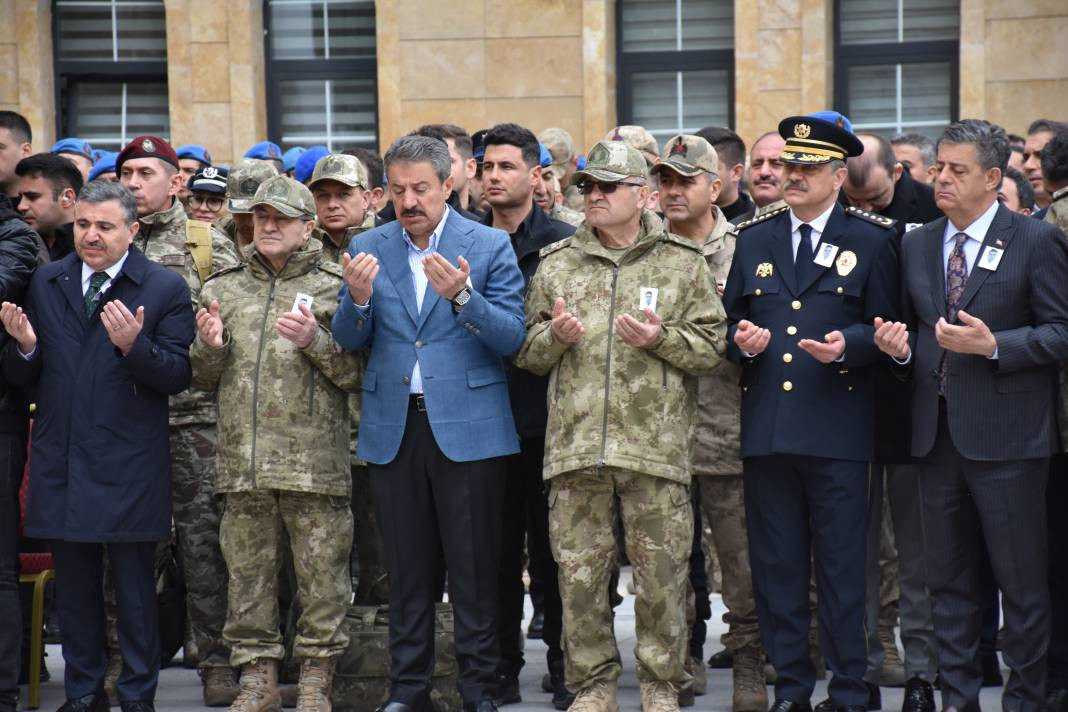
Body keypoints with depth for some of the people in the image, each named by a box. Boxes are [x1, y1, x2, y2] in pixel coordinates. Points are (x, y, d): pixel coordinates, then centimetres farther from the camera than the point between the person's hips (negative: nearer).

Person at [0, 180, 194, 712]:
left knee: (135, 588, 4)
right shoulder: (45, 284, 9)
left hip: (129, 468, -4)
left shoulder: (165, 289, -2)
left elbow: (177, 377, -9)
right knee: (73, 585, 11)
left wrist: (134, 345, -25)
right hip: (62, 464, 4)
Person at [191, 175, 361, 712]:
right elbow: (205, 379, 19)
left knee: (322, 575, -1)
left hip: (314, 460, -3)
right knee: (248, 572, 7)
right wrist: (209, 347, -2)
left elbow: (357, 373, -1)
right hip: (243, 461, 4)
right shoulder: (223, 289, 16)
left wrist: (315, 341, -15)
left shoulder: (333, 289, 5)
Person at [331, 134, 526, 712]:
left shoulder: (490, 247, -1)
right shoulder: (368, 249, 8)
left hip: (468, 426, -3)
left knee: (474, 570, 0)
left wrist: (462, 296, -24)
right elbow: (350, 340, 5)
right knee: (407, 571, 9)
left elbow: (511, 338, -7)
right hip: (393, 427, 3)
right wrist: (357, 297, -16)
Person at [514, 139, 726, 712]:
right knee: (580, 572, 4)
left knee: (661, 573, 1)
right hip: (575, 444, 2)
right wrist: (555, 335, -7)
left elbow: (711, 348, 4)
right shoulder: (557, 264, 13)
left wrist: (660, 339, -12)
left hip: (656, 444, -2)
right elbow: (527, 354, 13)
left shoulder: (681, 263, 7)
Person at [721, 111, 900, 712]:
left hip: (838, 428, -3)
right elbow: (733, 318, 17)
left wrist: (848, 345, -16)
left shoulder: (874, 239, 3)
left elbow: (887, 326, 2)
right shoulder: (754, 239, 13)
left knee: (842, 566, 1)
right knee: (776, 566, 7)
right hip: (766, 429, 4)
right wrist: (742, 340, -5)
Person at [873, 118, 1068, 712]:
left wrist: (993, 345, -19)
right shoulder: (917, 246, 13)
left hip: (1006, 434, -5)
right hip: (938, 433, 5)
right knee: (949, 578, 11)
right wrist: (900, 347, -3)